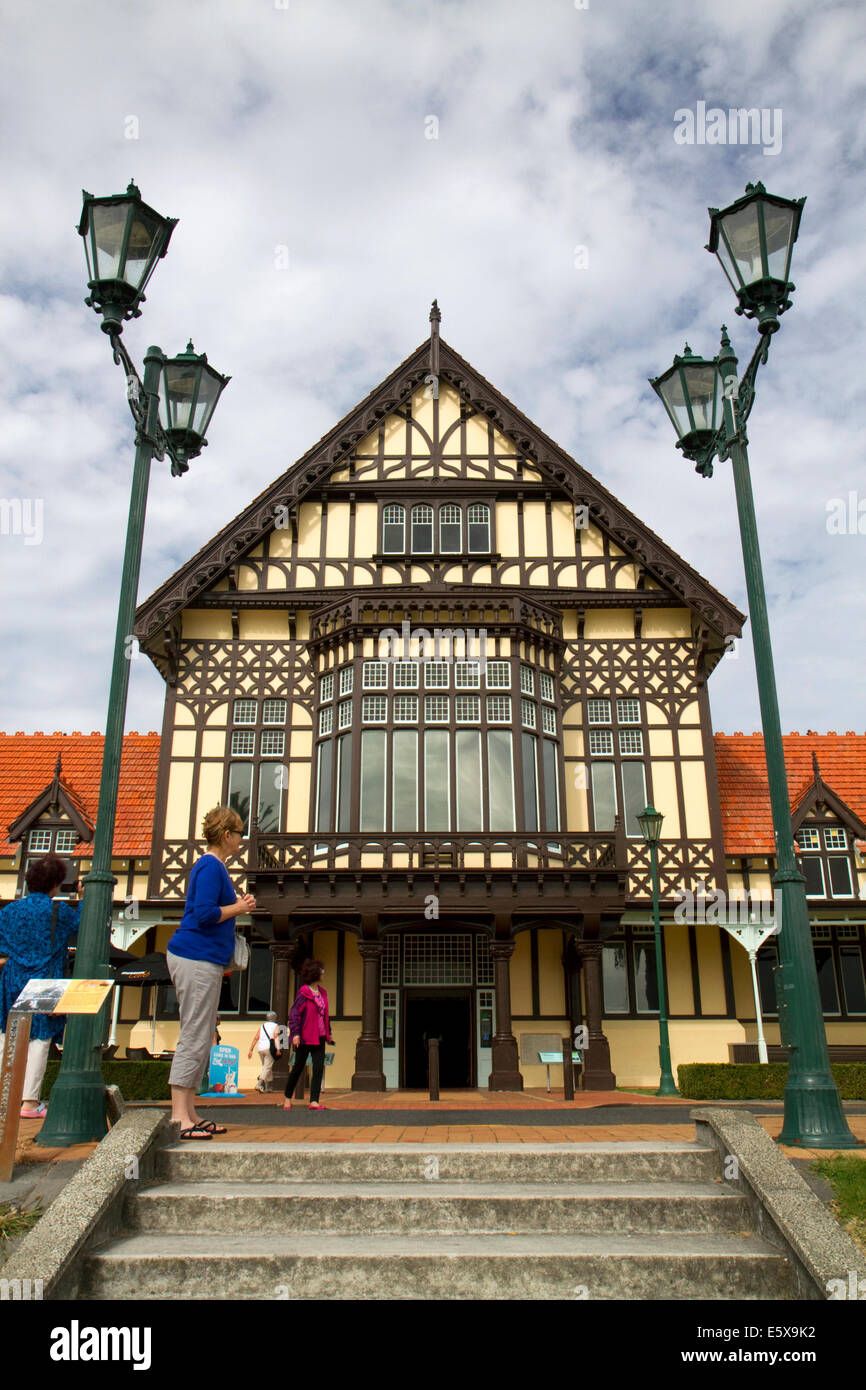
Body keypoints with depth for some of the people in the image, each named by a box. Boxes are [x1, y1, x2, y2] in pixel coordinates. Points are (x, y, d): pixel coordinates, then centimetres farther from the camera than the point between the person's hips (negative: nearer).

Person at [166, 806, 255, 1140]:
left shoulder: (213, 865, 19)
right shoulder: (210, 866, -13)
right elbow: (204, 913, -22)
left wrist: (237, 905, 12)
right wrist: (238, 908, -9)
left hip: (202, 960, 11)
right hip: (197, 960, -11)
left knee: (200, 1039, 12)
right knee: (194, 1039, -7)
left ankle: (189, 1115, 17)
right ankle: (179, 1117, -4)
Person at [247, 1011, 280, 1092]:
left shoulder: (262, 1026, 19)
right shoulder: (275, 1026, 5)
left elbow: (256, 1038, 11)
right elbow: (275, 1037, -10)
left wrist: (251, 1050, 10)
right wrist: (278, 1049, -18)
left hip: (260, 1049, 5)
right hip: (269, 1048, -5)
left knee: (265, 1067, 18)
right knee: (267, 1068, -5)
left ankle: (268, 1087, 20)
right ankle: (259, 1084, -22)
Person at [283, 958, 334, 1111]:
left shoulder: (322, 992, 12)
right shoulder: (303, 993, -11)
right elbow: (294, 1014, -15)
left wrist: (328, 1033, 21)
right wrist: (295, 1033, -23)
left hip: (319, 1037, 6)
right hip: (305, 1037, -6)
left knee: (319, 1068, -4)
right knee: (298, 1067, 6)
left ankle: (313, 1101, -4)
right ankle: (288, 1098, 24)